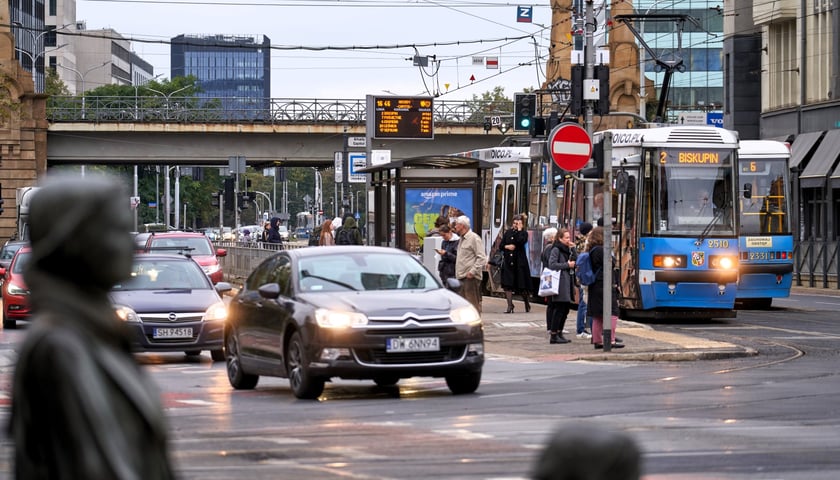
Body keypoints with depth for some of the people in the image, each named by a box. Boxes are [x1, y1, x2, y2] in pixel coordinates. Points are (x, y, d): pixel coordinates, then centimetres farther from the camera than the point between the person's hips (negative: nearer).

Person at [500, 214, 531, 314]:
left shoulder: (523, 233, 0)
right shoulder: (508, 232, 10)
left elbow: (521, 241, -21)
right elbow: (500, 245, 12)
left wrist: (519, 230, -12)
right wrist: (507, 246, -8)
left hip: (520, 262, -3)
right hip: (508, 261, 3)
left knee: (522, 286, 5)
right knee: (507, 285, -6)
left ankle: (527, 304, 27)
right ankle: (510, 306, -2)